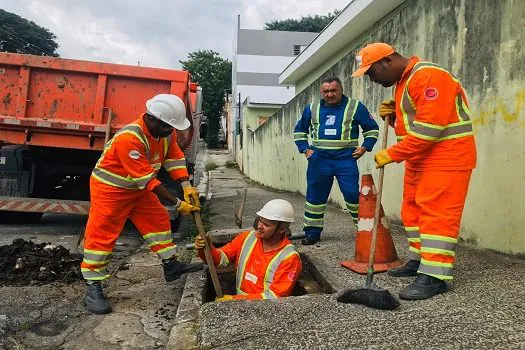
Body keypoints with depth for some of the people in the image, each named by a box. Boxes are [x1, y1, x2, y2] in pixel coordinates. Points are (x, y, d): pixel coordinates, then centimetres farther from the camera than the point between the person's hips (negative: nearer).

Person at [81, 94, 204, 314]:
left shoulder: (166, 131, -10)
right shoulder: (129, 138, -35)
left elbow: (174, 159, -5)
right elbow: (147, 180, -33)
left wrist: (187, 187, -20)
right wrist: (178, 204, -29)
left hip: (138, 188, 8)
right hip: (110, 189, -8)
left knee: (159, 221, 9)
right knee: (101, 235, -5)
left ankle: (171, 266, 21)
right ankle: (93, 289, 5)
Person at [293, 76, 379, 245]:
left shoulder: (355, 107, 3)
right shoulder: (312, 108, 10)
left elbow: (372, 129, 11)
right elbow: (299, 131, 21)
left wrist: (365, 147, -2)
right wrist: (305, 149, 8)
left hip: (345, 159, -2)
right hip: (319, 159, 3)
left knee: (353, 194, -9)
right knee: (315, 195, 6)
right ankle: (312, 232, 18)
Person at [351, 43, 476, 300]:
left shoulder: (428, 77, -18)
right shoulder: (402, 81, 15)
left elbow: (428, 128, -24)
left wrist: (392, 154, -19)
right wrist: (393, 116, 3)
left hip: (445, 158, -10)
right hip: (420, 160, 10)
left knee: (436, 214, -10)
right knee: (413, 210, 12)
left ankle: (434, 276, -7)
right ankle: (418, 260, 23)